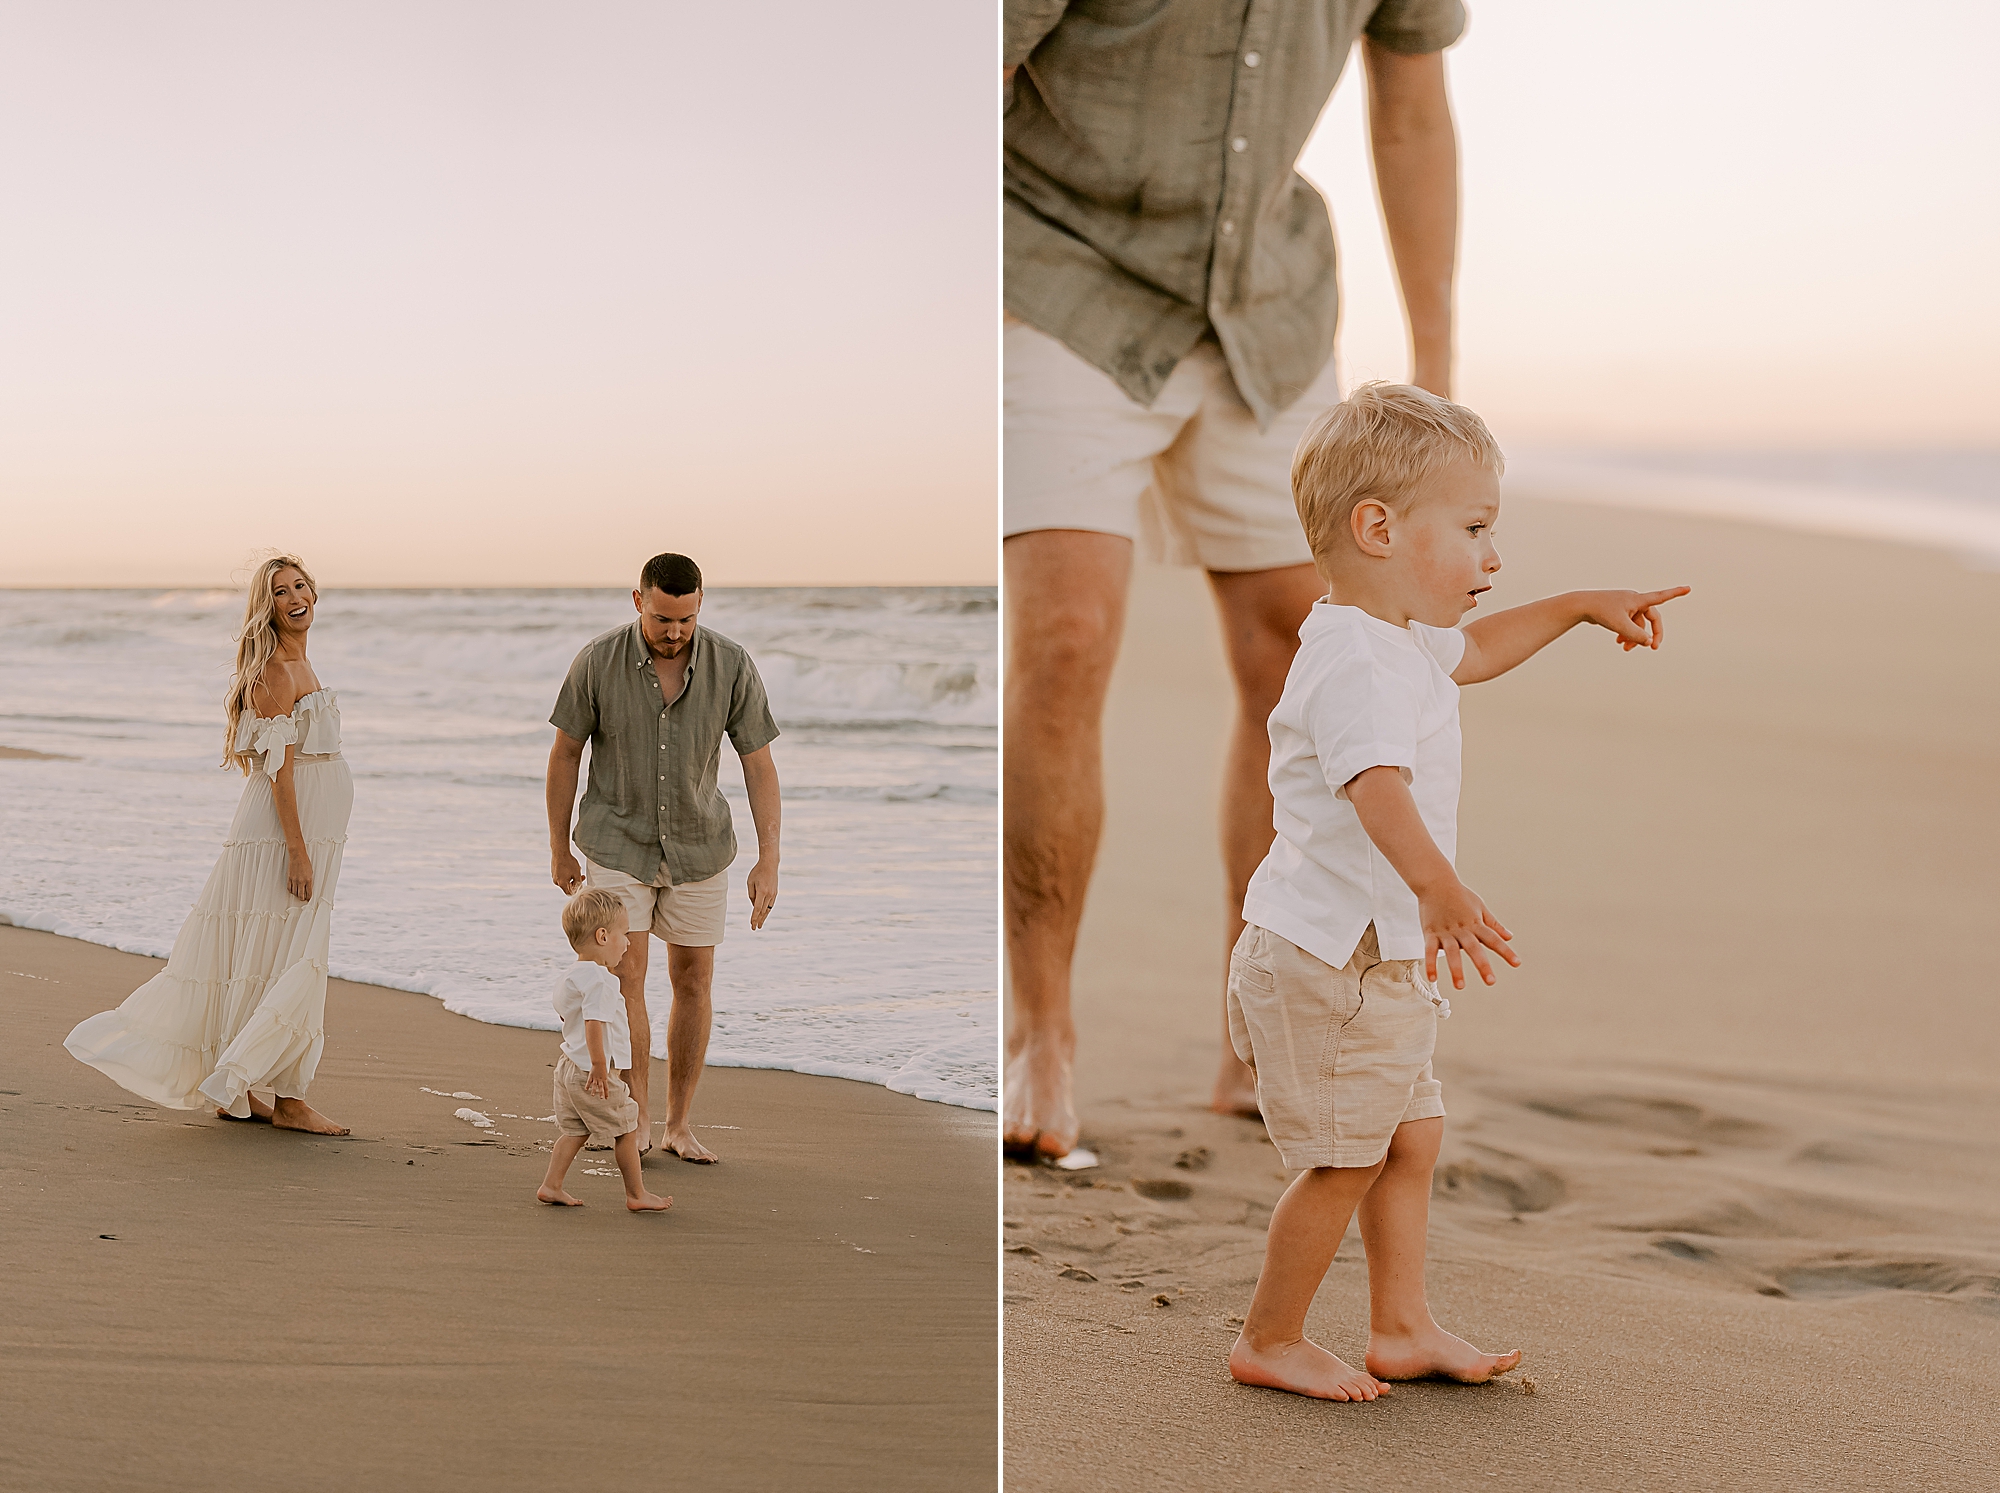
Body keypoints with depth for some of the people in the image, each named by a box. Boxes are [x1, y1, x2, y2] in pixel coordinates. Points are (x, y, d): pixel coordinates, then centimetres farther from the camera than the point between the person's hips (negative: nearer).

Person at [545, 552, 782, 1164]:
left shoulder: (731, 666, -16)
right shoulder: (599, 661, -17)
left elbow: (758, 764, -10)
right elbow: (565, 753, -5)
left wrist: (769, 860, -16)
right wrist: (559, 850, 0)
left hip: (698, 846, 2)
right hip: (618, 843, -2)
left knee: (694, 981, 6)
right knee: (625, 977, -10)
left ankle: (680, 1123, 19)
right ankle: (636, 1119, 2)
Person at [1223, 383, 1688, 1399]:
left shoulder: (1402, 638, 11)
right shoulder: (1354, 659, -24)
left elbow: (1473, 649, 35)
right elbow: (1376, 785, -41)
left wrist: (1582, 608, 35)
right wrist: (1440, 890, -56)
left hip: (1378, 958, 11)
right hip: (1327, 962, -11)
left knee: (1411, 1137, 18)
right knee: (1344, 1162, -1)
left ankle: (1403, 1328, 30)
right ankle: (1269, 1341, 15)